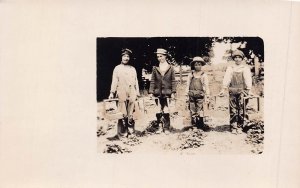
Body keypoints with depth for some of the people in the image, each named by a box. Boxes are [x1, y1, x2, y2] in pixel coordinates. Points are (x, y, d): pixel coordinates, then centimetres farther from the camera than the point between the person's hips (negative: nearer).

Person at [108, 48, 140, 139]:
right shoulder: (117, 68, 7)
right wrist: (112, 92, -8)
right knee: (122, 115, -5)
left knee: (131, 114, 3)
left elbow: (136, 81, 16)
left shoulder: (133, 69, 16)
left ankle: (131, 131, 11)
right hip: (122, 94, -3)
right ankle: (122, 134, -1)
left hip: (132, 94, 3)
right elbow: (114, 81, 2)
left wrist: (137, 93, 10)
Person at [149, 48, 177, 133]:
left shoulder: (170, 68, 4)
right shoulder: (155, 68, 7)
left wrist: (173, 92, -3)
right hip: (158, 93, 2)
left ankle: (166, 128, 5)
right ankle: (159, 127, 15)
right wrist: (151, 92, 0)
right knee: (158, 112, 4)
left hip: (167, 93, -2)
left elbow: (173, 81, 4)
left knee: (166, 112, -3)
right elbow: (152, 81, 7)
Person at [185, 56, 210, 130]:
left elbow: (206, 86, 4)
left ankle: (201, 125, 1)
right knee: (192, 111, 3)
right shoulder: (191, 75, 10)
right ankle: (194, 125, 9)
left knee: (200, 110, -4)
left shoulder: (204, 75, 5)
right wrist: (187, 95, 5)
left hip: (200, 95, -2)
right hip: (192, 95, 2)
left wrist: (207, 96, 0)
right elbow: (188, 85, 11)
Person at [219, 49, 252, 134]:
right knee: (233, 110, -1)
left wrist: (248, 90, -11)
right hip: (232, 91, 1)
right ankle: (233, 128, 4)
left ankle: (239, 127, 7)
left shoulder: (245, 68, 7)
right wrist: (223, 89, -9)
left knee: (241, 110, -2)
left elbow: (248, 79, 0)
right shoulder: (230, 68, 11)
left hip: (242, 91, -1)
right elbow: (226, 79, 2)